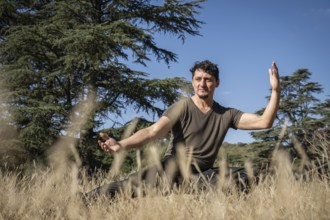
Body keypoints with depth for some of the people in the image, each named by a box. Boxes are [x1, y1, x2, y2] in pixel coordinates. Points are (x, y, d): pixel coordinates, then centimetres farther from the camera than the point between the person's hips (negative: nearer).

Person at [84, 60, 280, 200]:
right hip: (173, 169, -3)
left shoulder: (226, 115, 8)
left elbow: (264, 122, 3)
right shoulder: (183, 107, -4)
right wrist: (121, 145, -36)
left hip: (200, 176, 3)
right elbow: (153, 131, -18)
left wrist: (276, 90, -11)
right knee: (128, 187, -27)